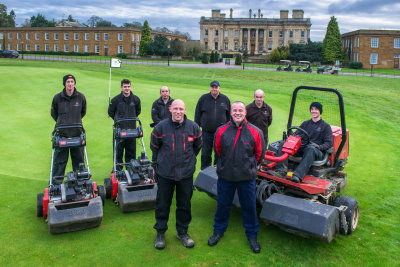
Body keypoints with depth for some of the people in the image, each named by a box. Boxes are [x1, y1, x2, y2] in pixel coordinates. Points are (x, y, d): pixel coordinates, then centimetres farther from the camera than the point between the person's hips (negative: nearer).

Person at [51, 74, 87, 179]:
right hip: (62, 133, -1)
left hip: (77, 132, 1)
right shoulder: (57, 98, 0)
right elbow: (53, 113, 16)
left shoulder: (81, 97, 2)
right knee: (59, 158, 2)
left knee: (78, 158, 9)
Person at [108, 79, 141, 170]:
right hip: (119, 128, -2)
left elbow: (138, 111, 21)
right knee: (118, 150, 1)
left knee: (131, 150, 8)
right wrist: (118, 120, 10)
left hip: (132, 129, 2)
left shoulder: (135, 99, 4)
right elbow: (110, 112, 10)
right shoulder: (116, 99, -3)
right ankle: (118, 169, 12)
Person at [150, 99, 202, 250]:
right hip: (165, 173, -1)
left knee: (184, 204, 13)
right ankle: (160, 233, 29)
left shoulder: (193, 127, -4)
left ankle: (182, 232, 32)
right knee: (162, 204, 10)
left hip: (186, 174, 1)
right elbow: (154, 147, 7)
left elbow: (197, 146, 14)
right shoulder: (160, 127, -8)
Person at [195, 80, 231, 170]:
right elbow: (197, 114, 4)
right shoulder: (203, 98, 0)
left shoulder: (225, 99, 4)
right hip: (207, 132, -1)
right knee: (205, 153, 7)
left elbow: (229, 115, 11)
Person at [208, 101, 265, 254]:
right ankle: (218, 231, 36)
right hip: (225, 176, 1)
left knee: (249, 207, 11)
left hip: (247, 178, -1)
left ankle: (252, 235, 30)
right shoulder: (222, 131, -5)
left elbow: (259, 153, 6)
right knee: (222, 205, 15)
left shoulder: (255, 132, -9)